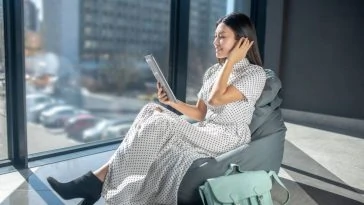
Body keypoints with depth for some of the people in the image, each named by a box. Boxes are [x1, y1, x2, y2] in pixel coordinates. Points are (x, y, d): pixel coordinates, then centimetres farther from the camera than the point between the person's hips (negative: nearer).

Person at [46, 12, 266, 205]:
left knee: (159, 126, -27)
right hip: (205, 132, 7)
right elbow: (201, 113, 13)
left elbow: (216, 99, -19)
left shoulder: (256, 74, -5)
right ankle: (98, 185, -23)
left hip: (227, 138, -6)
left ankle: (98, 180, -19)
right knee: (152, 111, -17)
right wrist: (173, 102, -2)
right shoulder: (213, 72, 16)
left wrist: (231, 60, -12)